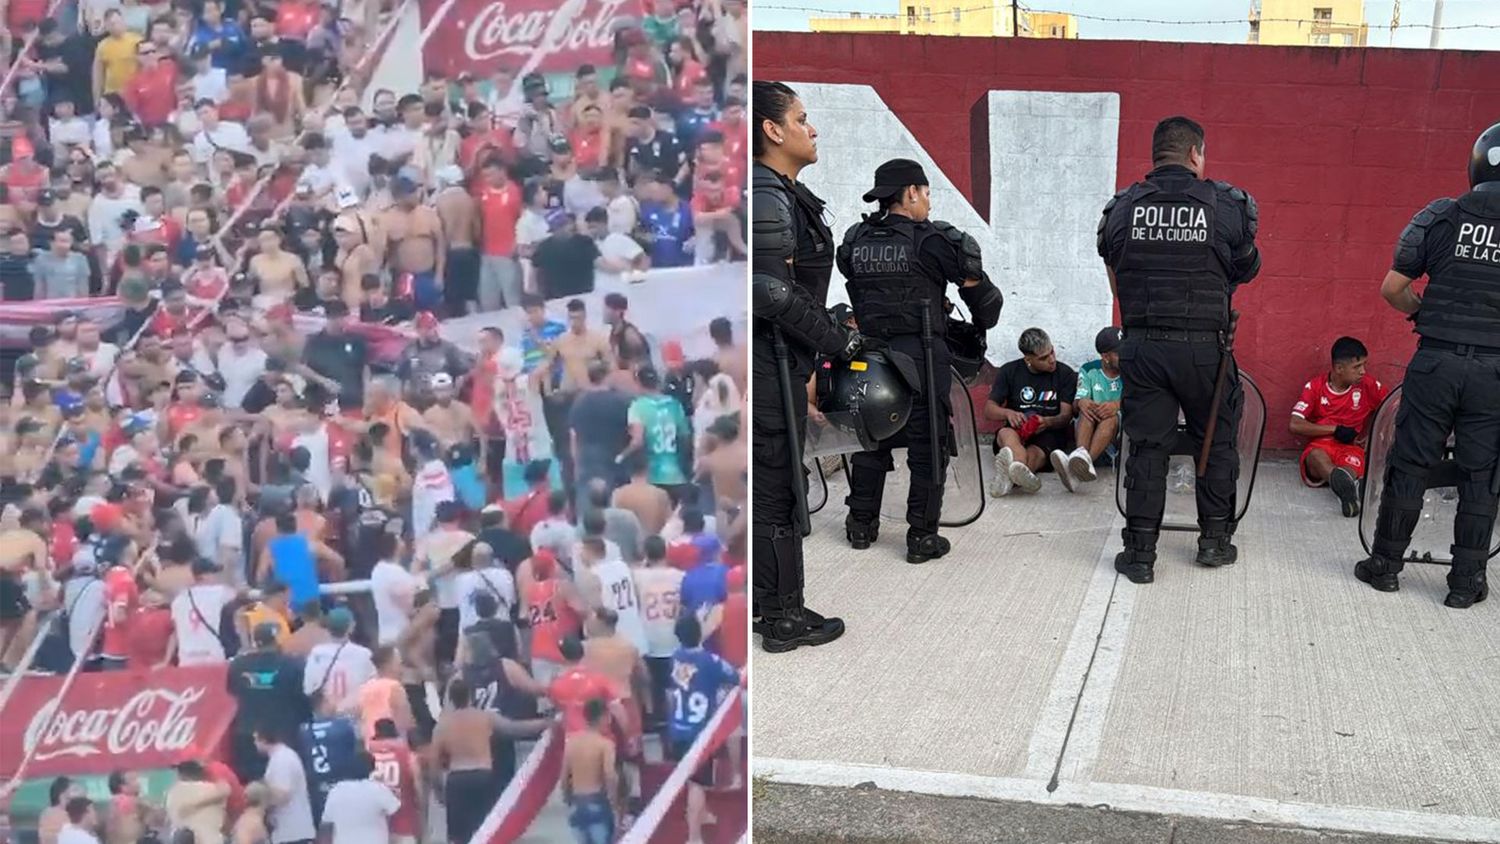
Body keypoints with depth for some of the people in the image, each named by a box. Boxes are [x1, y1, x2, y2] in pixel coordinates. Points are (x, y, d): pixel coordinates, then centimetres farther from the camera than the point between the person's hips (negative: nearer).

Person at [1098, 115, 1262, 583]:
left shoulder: (1121, 208, 2)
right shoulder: (1229, 205, -5)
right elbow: (1245, 272, 7)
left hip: (1141, 345, 2)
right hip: (1204, 347, -1)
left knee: (1146, 446, 7)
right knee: (1217, 441, 17)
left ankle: (1140, 552, 8)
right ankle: (1214, 539, 26)